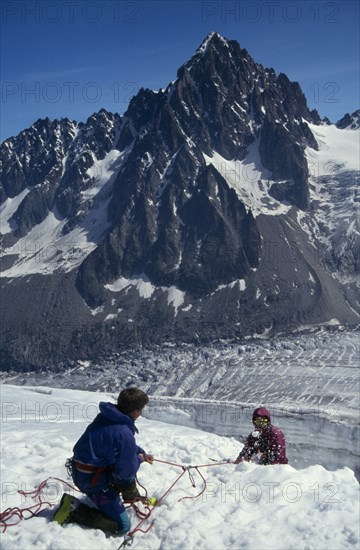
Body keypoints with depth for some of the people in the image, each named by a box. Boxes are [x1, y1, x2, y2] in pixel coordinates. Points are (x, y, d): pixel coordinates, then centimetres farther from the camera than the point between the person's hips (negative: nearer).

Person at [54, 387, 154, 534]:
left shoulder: (107, 415, -2)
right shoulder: (125, 434, -28)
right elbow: (126, 472, -15)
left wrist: (141, 453, 16)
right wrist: (139, 459, 3)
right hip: (93, 480, -9)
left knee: (130, 461, 25)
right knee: (122, 526, -3)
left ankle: (131, 496, 43)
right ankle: (74, 510, -3)